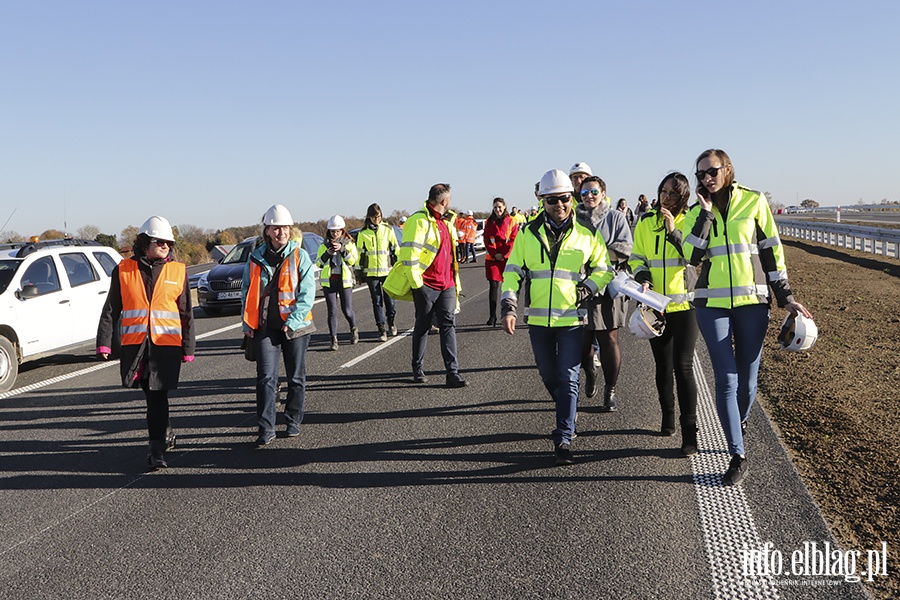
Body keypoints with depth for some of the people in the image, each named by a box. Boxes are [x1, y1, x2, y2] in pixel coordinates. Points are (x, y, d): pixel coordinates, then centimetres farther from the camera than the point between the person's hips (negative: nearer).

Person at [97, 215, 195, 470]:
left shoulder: (177, 271, 6)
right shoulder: (123, 270, 5)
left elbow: (186, 313, 8)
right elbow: (111, 310, 7)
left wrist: (188, 348, 6)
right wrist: (104, 342, 0)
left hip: (167, 344, -1)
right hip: (134, 343, 1)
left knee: (157, 396, -5)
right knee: (152, 395, 10)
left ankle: (157, 448, 0)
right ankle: (165, 433, 33)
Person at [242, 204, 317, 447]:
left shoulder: (299, 256, -2)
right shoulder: (256, 257, 6)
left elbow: (308, 292, -8)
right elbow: (246, 291, 13)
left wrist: (293, 321, -16)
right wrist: (247, 323, 4)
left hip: (295, 327, -1)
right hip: (264, 327, 1)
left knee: (296, 377, 10)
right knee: (266, 378, -5)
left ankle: (293, 421, 25)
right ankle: (266, 428, 0)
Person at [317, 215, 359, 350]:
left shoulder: (349, 243, 6)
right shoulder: (324, 244, 9)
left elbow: (354, 260, -5)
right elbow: (319, 263, 6)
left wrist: (342, 249, -17)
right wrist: (327, 254, -12)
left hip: (344, 280, -1)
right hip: (328, 281, 1)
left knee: (347, 310, 0)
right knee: (332, 310, -5)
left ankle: (354, 329, 30)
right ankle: (334, 339, 0)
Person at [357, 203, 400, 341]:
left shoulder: (388, 229, 4)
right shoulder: (363, 233, 5)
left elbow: (395, 249, 9)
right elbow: (360, 253, 11)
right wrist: (359, 271, 9)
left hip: (387, 271, -1)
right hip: (371, 273, 1)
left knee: (390, 300, 0)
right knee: (377, 302, 1)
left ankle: (391, 322, 26)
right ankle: (381, 329, 8)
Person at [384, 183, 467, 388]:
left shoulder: (445, 222, 16)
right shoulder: (419, 221, -13)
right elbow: (409, 254, -18)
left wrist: (455, 283, 21)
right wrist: (416, 283, -19)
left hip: (446, 285, 7)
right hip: (426, 285, -7)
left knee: (448, 325, 0)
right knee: (422, 327, 6)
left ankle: (453, 373, -2)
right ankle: (418, 369, 22)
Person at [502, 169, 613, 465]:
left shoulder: (586, 234, 2)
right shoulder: (528, 233, 4)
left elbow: (603, 268, 12)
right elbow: (512, 271, 5)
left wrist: (589, 287, -7)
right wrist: (509, 307, -6)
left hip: (572, 318, -2)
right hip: (538, 319, 2)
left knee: (568, 379, -7)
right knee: (549, 376, 15)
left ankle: (563, 440, -4)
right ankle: (568, 416, 41)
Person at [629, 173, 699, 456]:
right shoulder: (645, 223, 7)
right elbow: (636, 258, 12)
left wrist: (674, 231, -19)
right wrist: (643, 277, -7)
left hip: (685, 304, -3)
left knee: (683, 367, -8)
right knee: (663, 367, 12)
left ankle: (689, 430, -2)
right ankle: (668, 416, 32)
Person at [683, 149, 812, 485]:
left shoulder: (753, 202, 1)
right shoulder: (697, 212, 5)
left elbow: (772, 250, 4)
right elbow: (692, 256, -10)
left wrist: (785, 297, 3)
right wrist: (705, 212, -11)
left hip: (752, 302, 0)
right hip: (712, 304, 0)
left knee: (747, 380, 5)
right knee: (727, 379, -6)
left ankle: (739, 426, 36)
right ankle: (738, 456, 1)